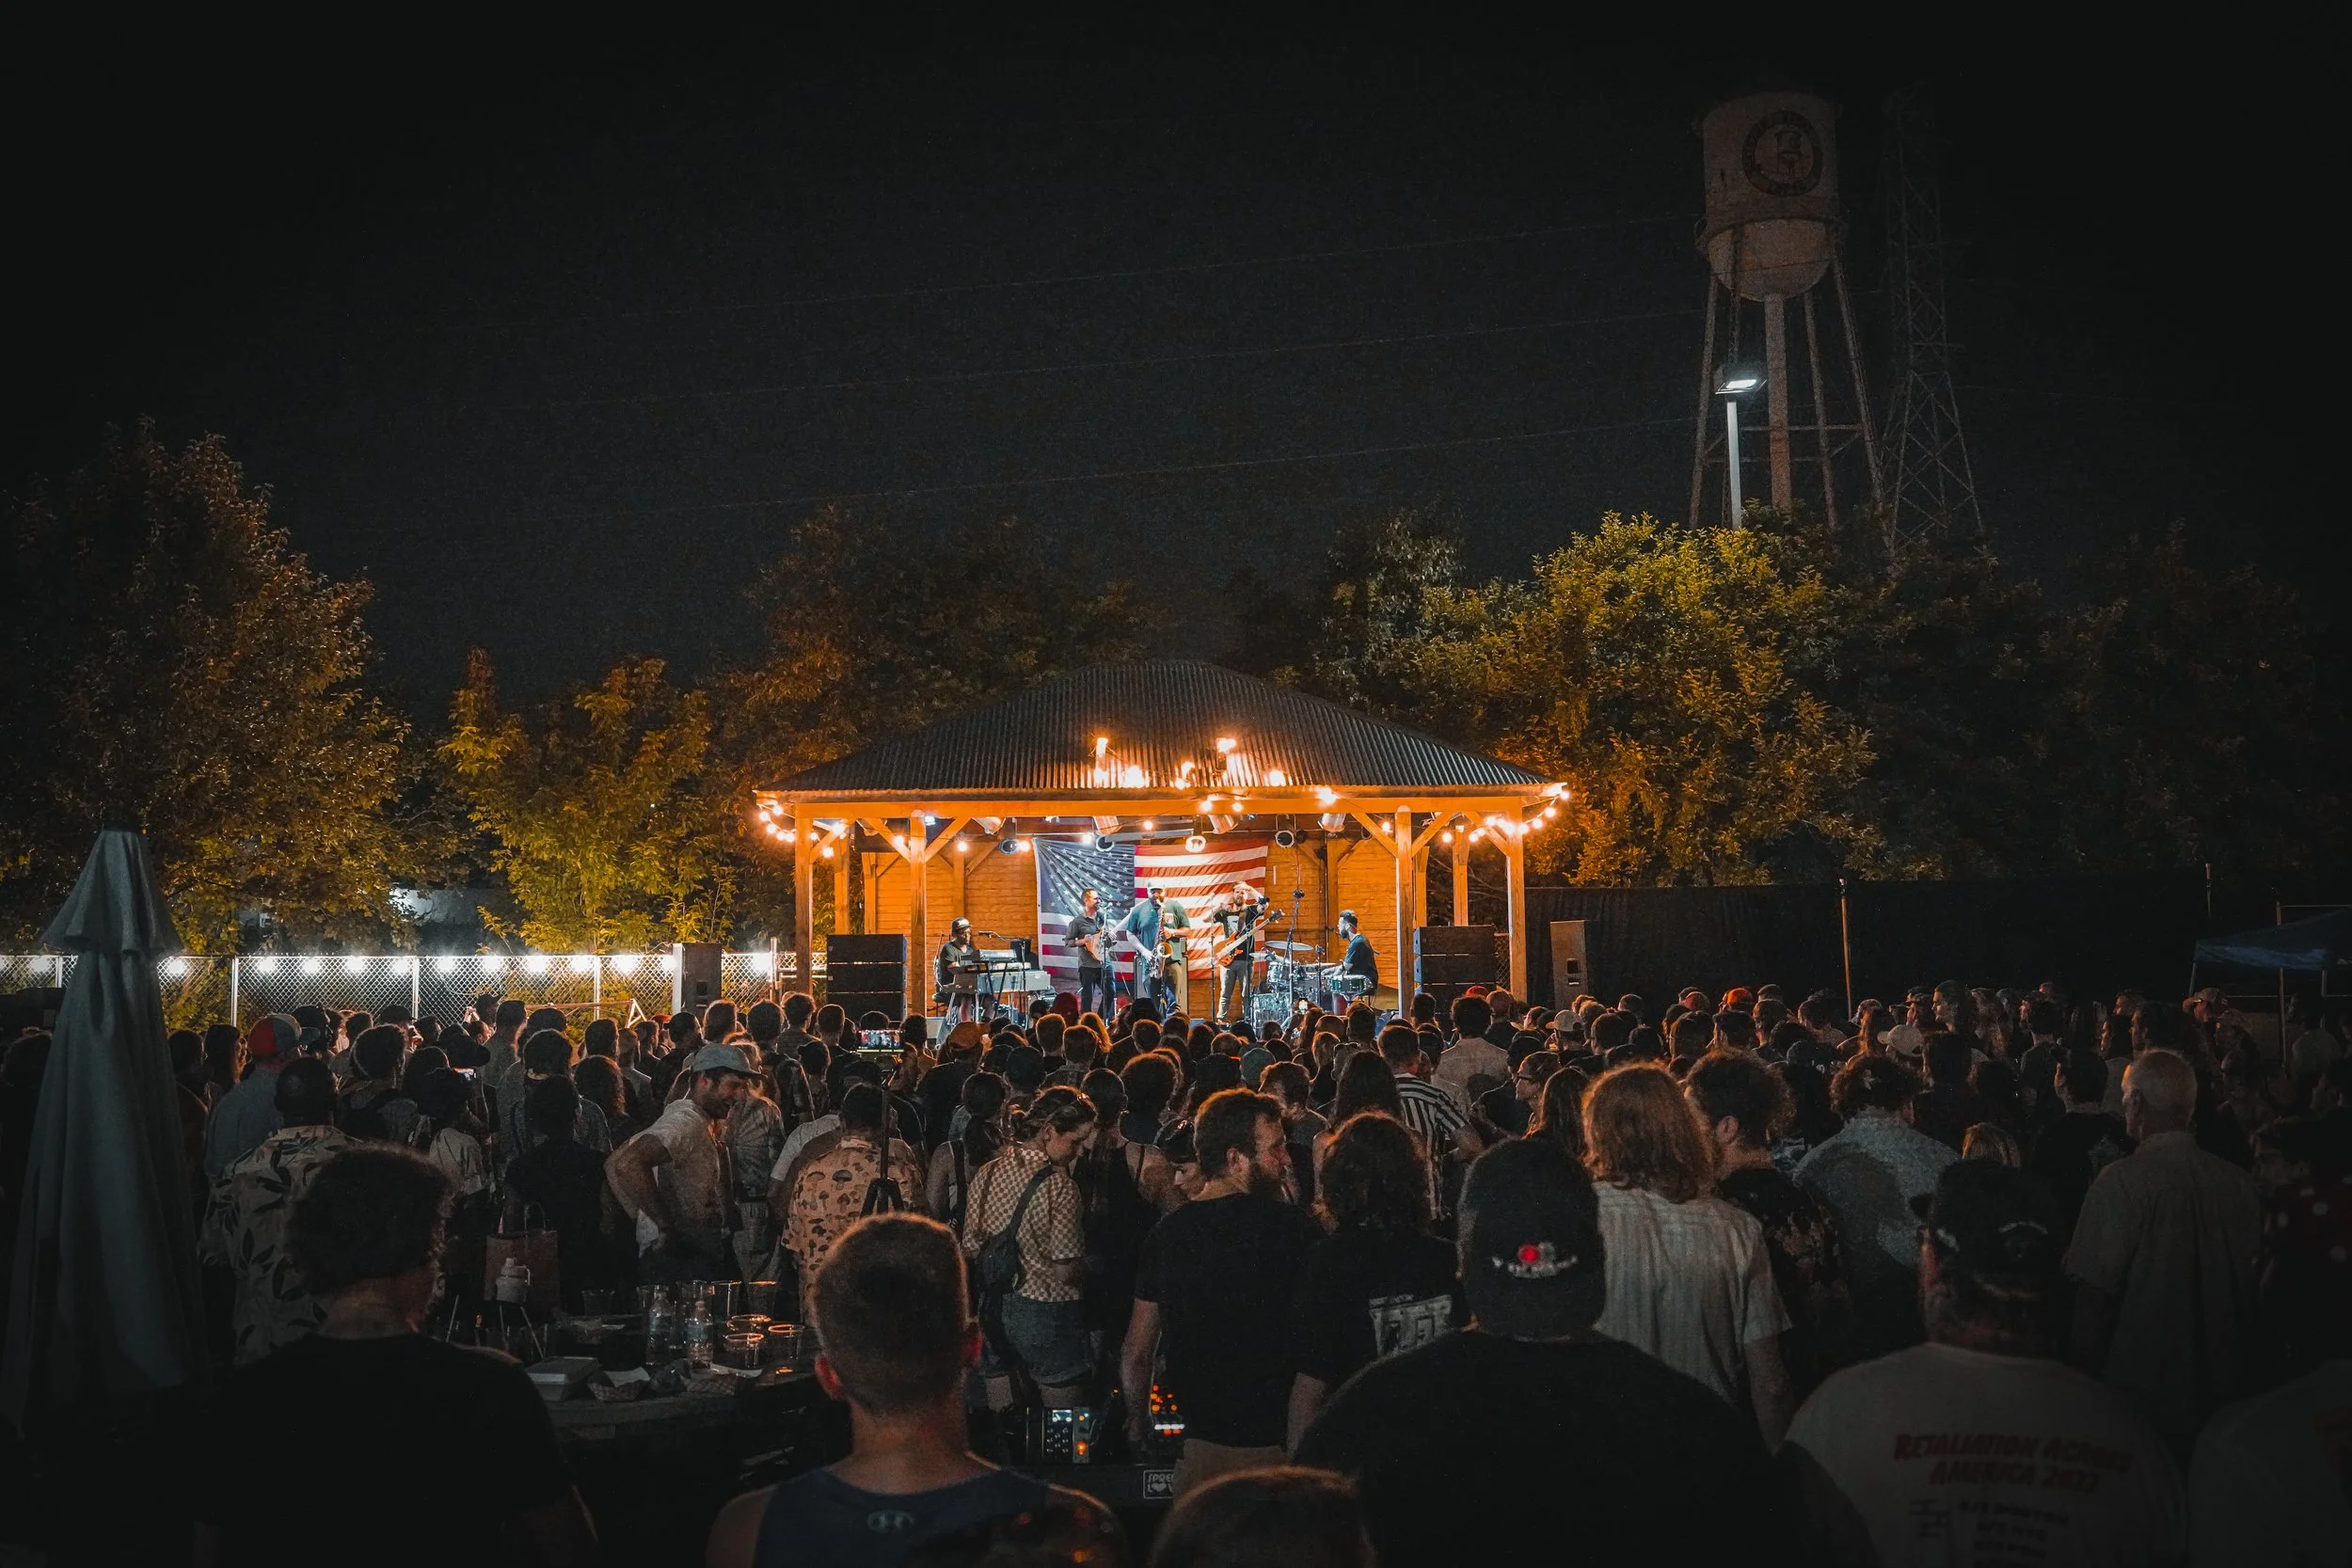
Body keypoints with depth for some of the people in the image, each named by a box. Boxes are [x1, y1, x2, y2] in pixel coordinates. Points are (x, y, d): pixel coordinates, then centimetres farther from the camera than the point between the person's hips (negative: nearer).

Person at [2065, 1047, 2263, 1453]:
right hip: (2226, 1387, 5)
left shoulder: (2122, 1182, -16)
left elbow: (2095, 1293, -15)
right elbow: (2249, 1279, 11)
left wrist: (2084, 1370, -6)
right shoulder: (2239, 1183, 0)